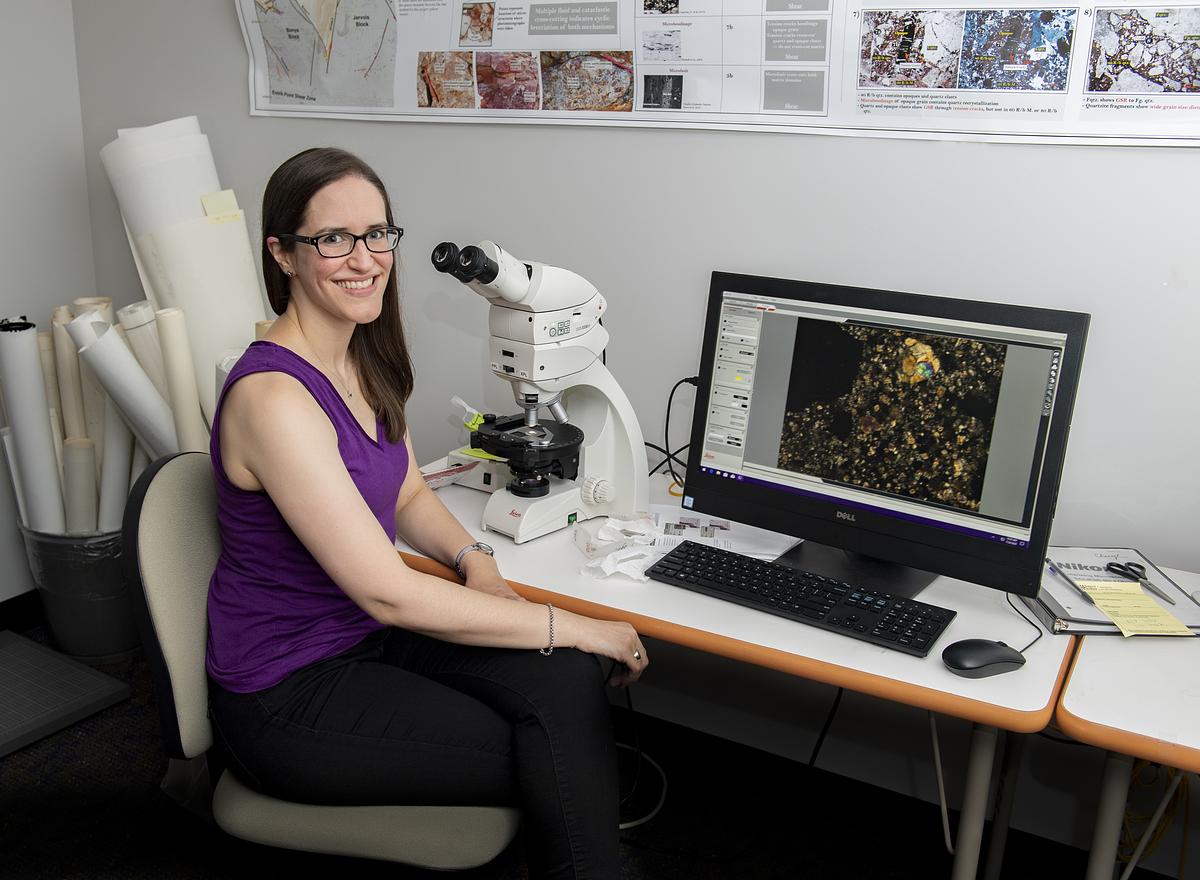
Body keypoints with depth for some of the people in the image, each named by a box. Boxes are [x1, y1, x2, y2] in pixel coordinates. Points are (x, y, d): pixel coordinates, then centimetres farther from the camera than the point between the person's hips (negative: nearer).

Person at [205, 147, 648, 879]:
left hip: (369, 637, 7)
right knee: (561, 771, -14)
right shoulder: (274, 397, -25)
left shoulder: (365, 359, 3)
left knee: (568, 682, -17)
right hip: (289, 696, -7)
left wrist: (474, 561, -6)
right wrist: (573, 628, -22)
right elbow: (388, 593, -27)